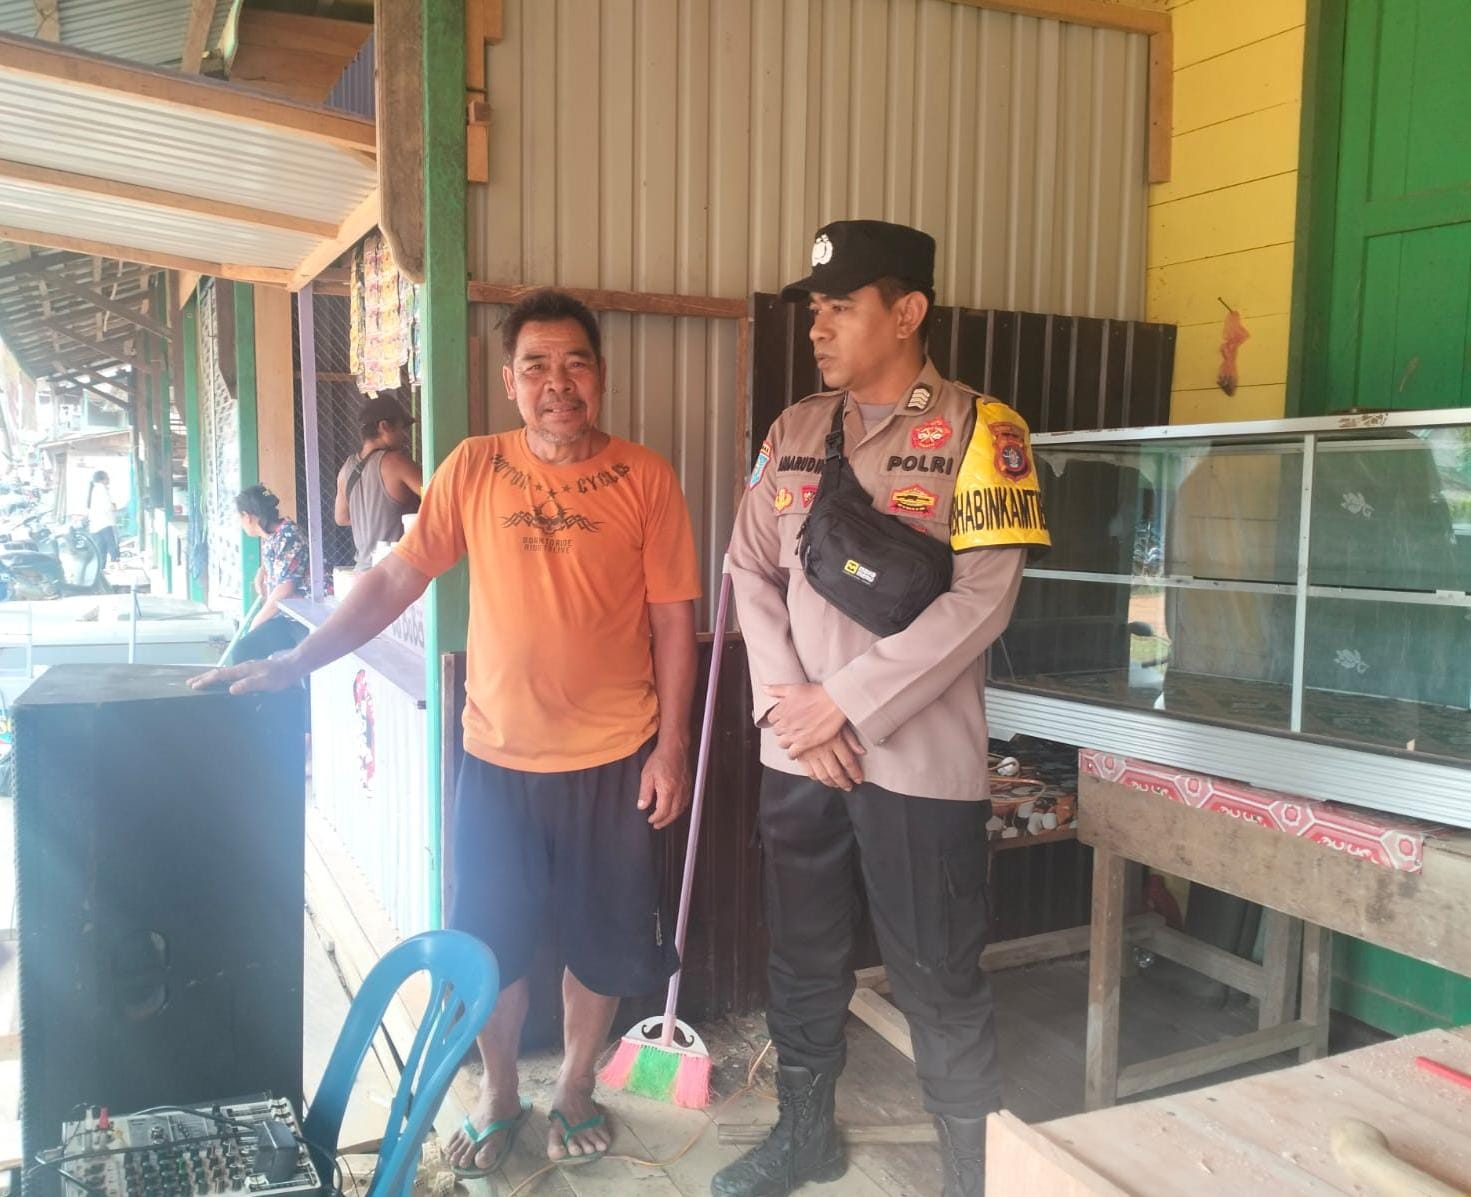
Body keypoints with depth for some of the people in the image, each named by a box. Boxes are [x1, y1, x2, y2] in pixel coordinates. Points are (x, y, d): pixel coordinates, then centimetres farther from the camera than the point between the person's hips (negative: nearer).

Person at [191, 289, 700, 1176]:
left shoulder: (645, 477, -5)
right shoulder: (474, 469, -1)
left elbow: (673, 620, -4)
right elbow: (396, 578, 0)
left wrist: (671, 746, -6)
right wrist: (293, 663, -8)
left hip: (616, 759, -1)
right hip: (499, 755, 1)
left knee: (602, 938, 13)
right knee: (489, 940, 12)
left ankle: (575, 1092, 37)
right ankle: (499, 1097, 36)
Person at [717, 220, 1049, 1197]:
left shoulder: (979, 430, -7)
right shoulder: (795, 432, 9)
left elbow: (981, 601, -14)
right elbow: (752, 570, 7)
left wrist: (845, 703, -15)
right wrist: (786, 702, -6)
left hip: (920, 758, -5)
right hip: (797, 754, 5)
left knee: (940, 983, 5)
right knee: (803, 961, 18)